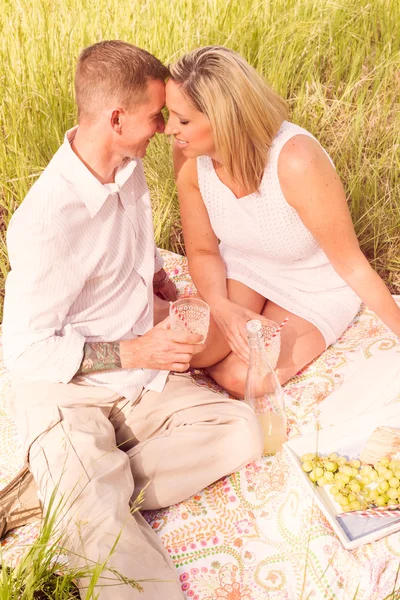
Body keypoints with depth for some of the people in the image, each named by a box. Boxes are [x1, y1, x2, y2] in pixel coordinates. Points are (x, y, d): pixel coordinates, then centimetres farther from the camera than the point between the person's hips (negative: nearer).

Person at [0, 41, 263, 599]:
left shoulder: (129, 167, 3)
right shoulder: (46, 222, -24)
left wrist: (155, 274, 8)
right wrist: (134, 353, -18)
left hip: (140, 378, 9)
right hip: (65, 391, -8)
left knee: (240, 432, -18)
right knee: (109, 538, -33)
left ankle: (57, 490, -14)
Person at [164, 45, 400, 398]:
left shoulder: (296, 161, -36)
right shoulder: (190, 156, -21)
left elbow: (351, 263, -23)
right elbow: (203, 250, -6)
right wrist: (221, 307, -26)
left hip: (315, 287, -3)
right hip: (243, 267, 4)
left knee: (242, 378, -20)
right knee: (193, 350, -21)